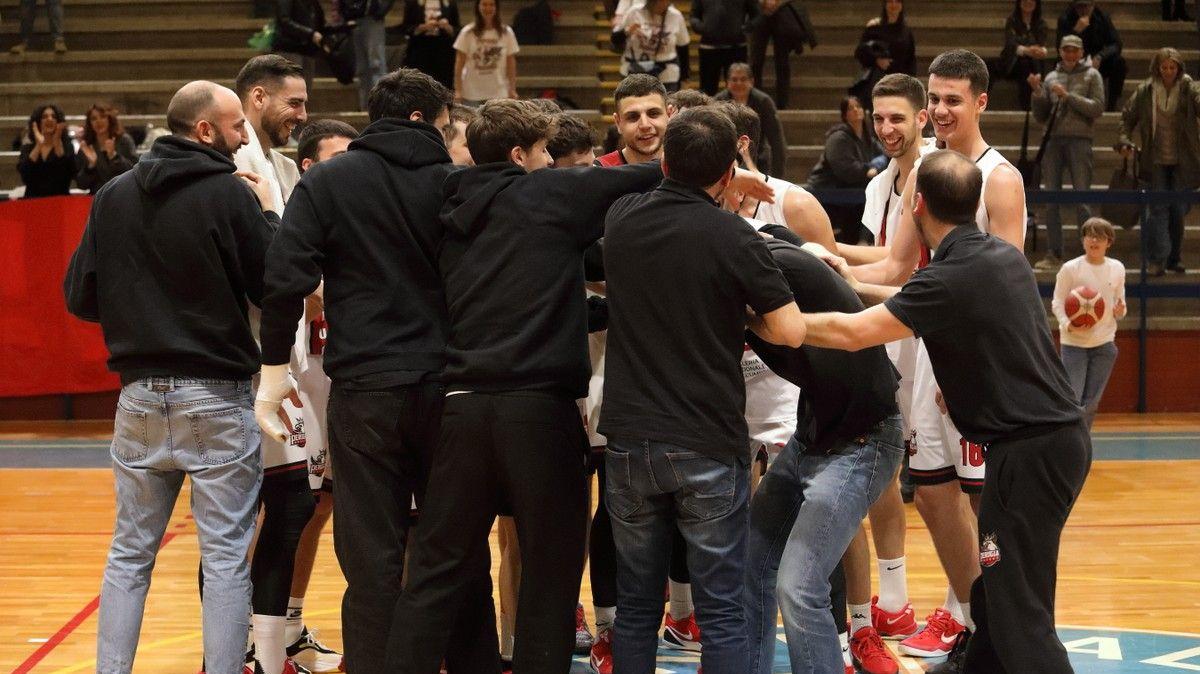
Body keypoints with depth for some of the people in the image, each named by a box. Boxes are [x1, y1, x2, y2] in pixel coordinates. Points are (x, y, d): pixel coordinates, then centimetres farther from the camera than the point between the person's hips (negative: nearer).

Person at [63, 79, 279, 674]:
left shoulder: (113, 196, 4)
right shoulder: (229, 194, -11)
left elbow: (79, 296, 6)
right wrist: (267, 215, 4)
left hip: (140, 395, 5)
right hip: (215, 397, -5)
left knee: (129, 553, 13)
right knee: (226, 558, 2)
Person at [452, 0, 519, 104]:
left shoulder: (506, 32, 1)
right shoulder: (467, 32, -2)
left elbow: (511, 64, 4)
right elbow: (459, 65, -1)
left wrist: (512, 90, 0)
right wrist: (457, 90, -7)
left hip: (499, 94, 1)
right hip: (471, 95, 0)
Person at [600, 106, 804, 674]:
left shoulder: (621, 218, 4)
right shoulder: (733, 237, -11)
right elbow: (790, 331, -11)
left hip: (629, 440, 4)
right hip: (706, 445, -4)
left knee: (636, 605, 12)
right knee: (721, 611, 1)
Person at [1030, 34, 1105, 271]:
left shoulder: (1091, 75, 7)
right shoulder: (1051, 78, 15)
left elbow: (1097, 108, -6)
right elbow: (1040, 117, 15)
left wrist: (1067, 95, -11)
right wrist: (1037, 93, -1)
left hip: (1080, 140, -3)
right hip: (1054, 140, 4)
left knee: (1082, 199, -7)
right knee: (1051, 200, 1)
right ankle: (1053, 255, 5)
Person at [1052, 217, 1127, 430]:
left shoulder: (1117, 268, 5)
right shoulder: (1070, 268, -7)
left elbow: (1120, 304, 14)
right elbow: (1057, 303, -5)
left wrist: (1119, 312, -11)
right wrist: (1068, 325, -23)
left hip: (1104, 343, 4)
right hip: (1074, 343, -3)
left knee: (1091, 403, 7)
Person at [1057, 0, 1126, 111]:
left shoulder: (1102, 17, -3)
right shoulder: (1065, 20, -10)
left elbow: (1116, 44, -9)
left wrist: (1099, 57, -27)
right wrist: (1076, 30, -36)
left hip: (1097, 63, 3)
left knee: (1119, 62, -26)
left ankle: (1112, 105, -16)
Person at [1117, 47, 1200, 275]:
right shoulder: (1145, 91, 1)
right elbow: (1127, 117, 10)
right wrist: (1125, 140, -6)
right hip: (1155, 161, 0)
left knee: (1179, 210, 6)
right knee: (1158, 209, -8)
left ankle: (1174, 258, 19)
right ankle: (1157, 259, -9)